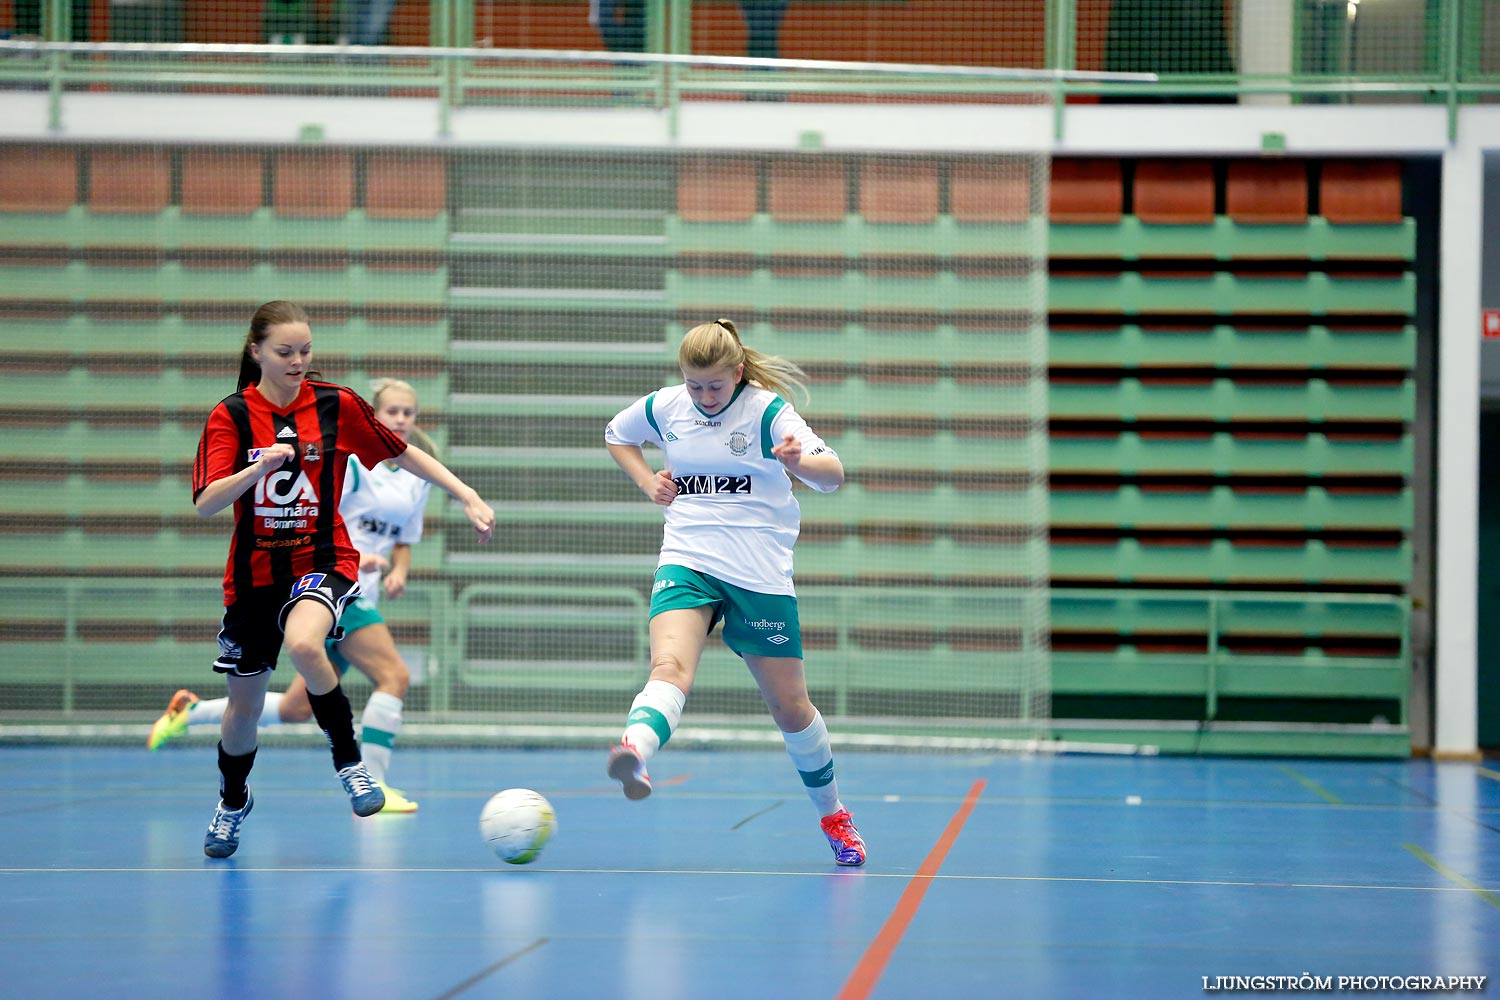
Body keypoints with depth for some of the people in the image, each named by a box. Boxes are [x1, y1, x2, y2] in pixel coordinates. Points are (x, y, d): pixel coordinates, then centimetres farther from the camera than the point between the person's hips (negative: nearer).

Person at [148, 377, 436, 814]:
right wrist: (351, 556, -27)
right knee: (394, 675, -19)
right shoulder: (351, 461, -9)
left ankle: (190, 711, 25)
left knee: (297, 709, 10)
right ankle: (372, 786, -16)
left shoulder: (419, 480, 13)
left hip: (360, 597, 8)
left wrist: (398, 573, 1)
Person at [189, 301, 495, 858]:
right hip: (254, 572, 2)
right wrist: (261, 466, -29)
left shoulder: (337, 405, -4)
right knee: (244, 703, 11)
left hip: (322, 560, -2)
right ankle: (233, 802, 41)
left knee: (303, 644, -35)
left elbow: (402, 454, 9)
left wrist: (468, 497, 2)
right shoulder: (231, 416, -5)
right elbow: (206, 504, -13)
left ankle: (349, 761, -16)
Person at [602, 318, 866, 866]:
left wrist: (798, 462, -42)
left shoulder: (768, 410, -8)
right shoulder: (665, 407, 4)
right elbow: (616, 434, 26)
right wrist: (649, 481, 8)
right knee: (670, 667, -28)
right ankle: (635, 753, -57)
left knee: (789, 707, 7)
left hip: (760, 574, -1)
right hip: (686, 564, 1)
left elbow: (833, 475, -19)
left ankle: (833, 815, 28)